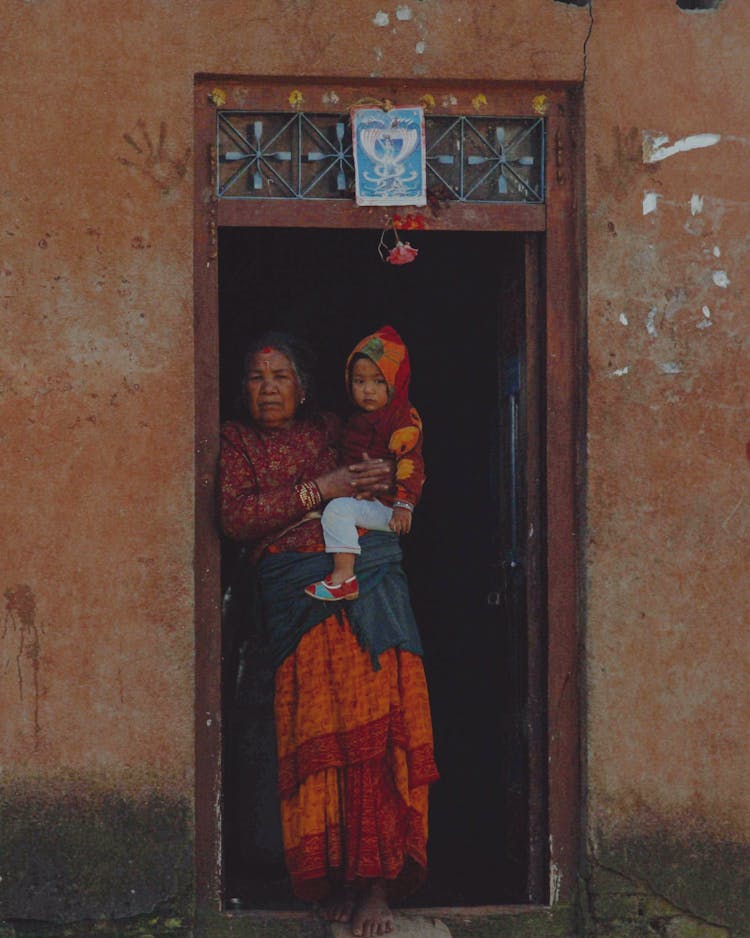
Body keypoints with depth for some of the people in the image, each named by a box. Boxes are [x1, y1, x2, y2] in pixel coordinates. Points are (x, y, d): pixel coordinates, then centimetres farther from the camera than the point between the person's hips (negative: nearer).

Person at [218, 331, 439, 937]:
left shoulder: (330, 431, 22)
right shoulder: (237, 442, 16)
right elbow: (236, 516, 0)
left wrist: (387, 488, 6)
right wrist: (318, 492, -6)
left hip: (367, 571, 1)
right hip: (296, 591, -1)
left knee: (376, 717, -12)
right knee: (316, 725, -11)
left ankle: (377, 882, -13)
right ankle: (335, 876, -4)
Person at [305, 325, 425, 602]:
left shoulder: (404, 418, -11)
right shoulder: (358, 418, 17)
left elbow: (410, 462, -21)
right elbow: (348, 462, 29)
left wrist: (404, 504, -30)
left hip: (385, 504, -10)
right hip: (359, 498, 10)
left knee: (338, 509, -28)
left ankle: (344, 577, -34)